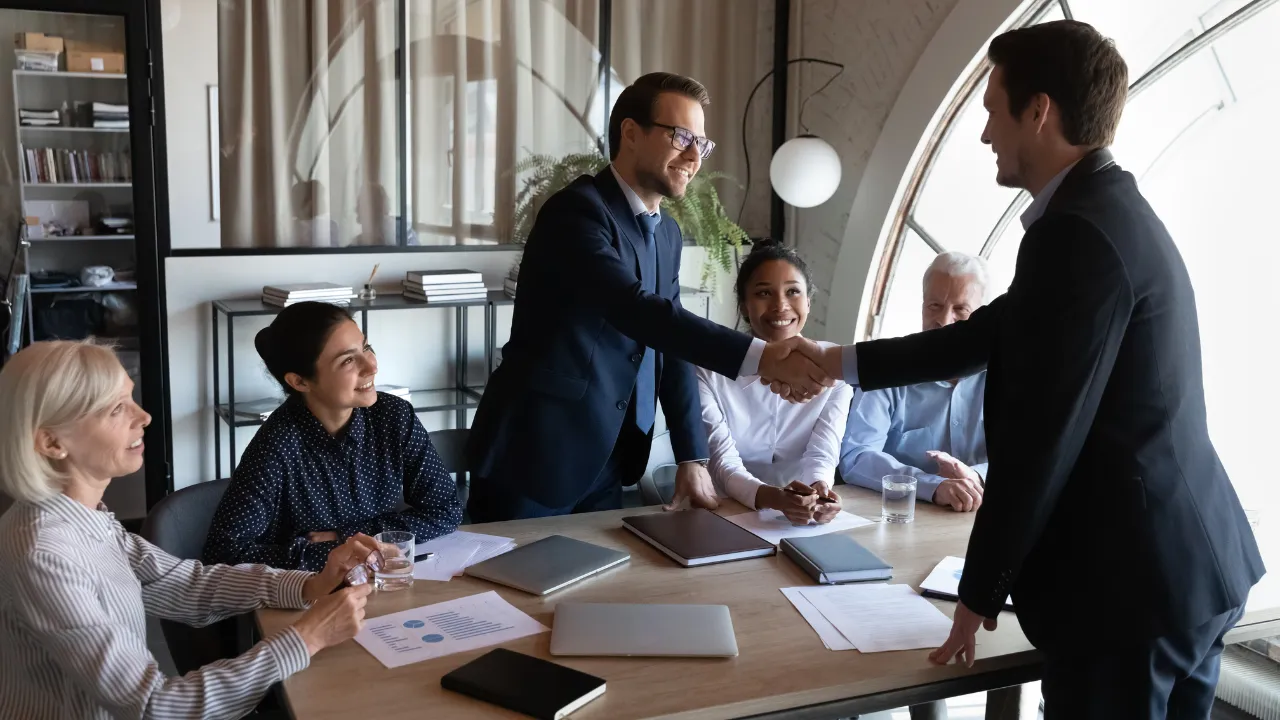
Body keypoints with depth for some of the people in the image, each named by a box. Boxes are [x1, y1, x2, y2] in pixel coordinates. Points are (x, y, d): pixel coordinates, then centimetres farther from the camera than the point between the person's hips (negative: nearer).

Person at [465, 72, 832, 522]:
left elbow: (671, 345, 13)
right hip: (532, 460, -8)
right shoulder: (578, 210, -16)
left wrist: (693, 457, 5)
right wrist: (761, 357, -39)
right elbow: (635, 310, -31)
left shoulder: (667, 233, 11)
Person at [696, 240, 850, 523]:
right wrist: (769, 497, -32)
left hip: (804, 519, 1)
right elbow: (721, 459, -13)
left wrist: (818, 491, -29)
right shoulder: (710, 369, -6)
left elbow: (822, 453, -7)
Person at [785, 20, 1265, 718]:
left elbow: (1039, 440, -22)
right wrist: (841, 362, 22)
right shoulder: (1109, 211, 11)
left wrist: (979, 592, -11)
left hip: (1128, 584, -10)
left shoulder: (1078, 232, -22)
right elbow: (993, 333, 18)